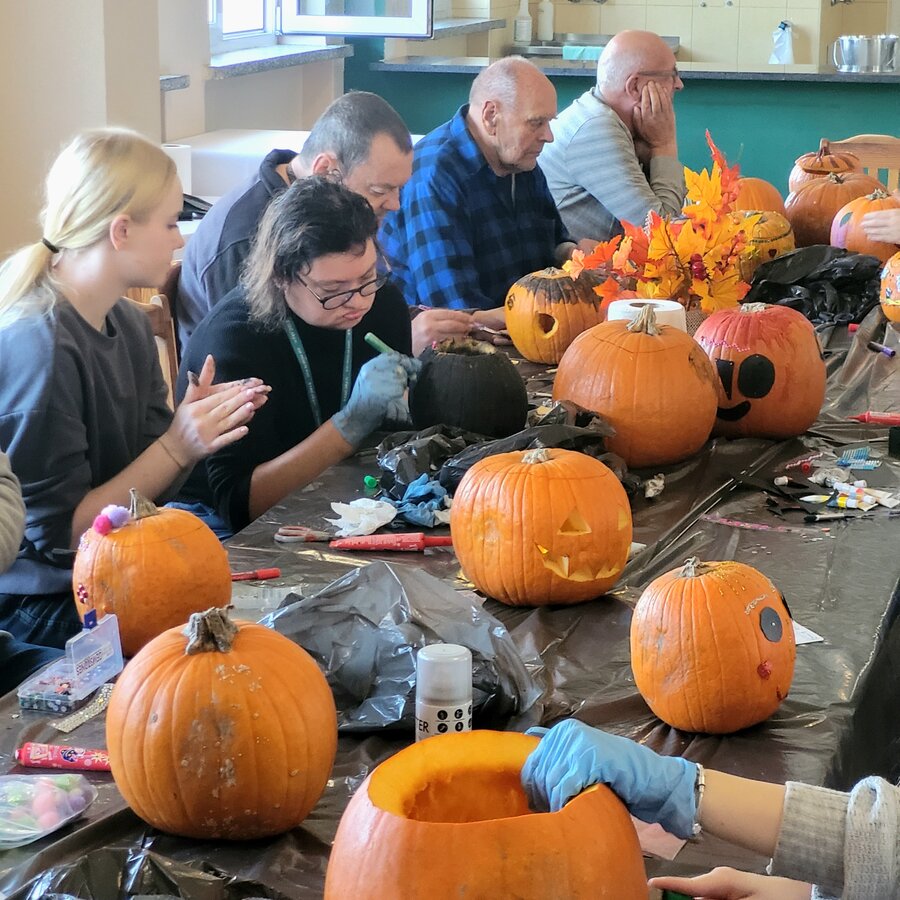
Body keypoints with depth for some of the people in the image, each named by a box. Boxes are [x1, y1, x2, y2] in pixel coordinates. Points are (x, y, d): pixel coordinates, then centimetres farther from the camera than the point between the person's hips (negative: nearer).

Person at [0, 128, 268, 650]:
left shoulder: (131, 325, 3)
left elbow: (143, 484, 6)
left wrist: (203, 424, -12)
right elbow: (58, 534, -19)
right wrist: (177, 447, -21)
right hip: (44, 604, -8)